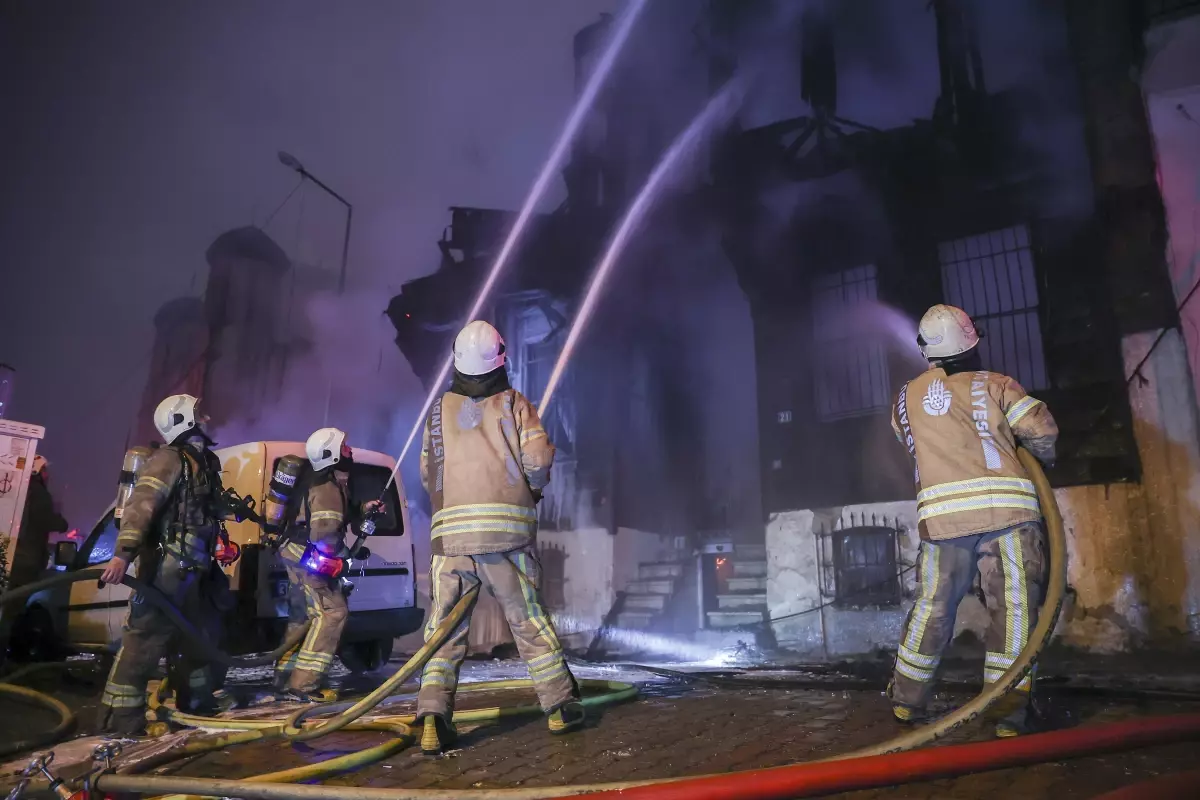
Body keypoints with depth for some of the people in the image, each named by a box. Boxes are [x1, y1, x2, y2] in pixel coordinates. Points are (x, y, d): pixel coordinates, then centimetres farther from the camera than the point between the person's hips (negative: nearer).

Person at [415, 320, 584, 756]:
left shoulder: (439, 409, 13)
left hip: (450, 531, 2)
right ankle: (560, 705, 18)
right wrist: (533, 489, 14)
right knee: (529, 620, 10)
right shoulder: (513, 402, 5)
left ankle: (432, 717, -3)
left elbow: (428, 474, 12)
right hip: (507, 526, -1)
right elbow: (538, 459, -6)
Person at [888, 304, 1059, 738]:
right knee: (1012, 608, 4)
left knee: (932, 606, 13)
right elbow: (1043, 432, 1)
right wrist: (1044, 457, 21)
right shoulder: (995, 384, 5)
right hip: (1006, 507, -2)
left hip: (943, 514, 2)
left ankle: (906, 700, 24)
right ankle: (1009, 713, 4)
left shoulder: (907, 398, 12)